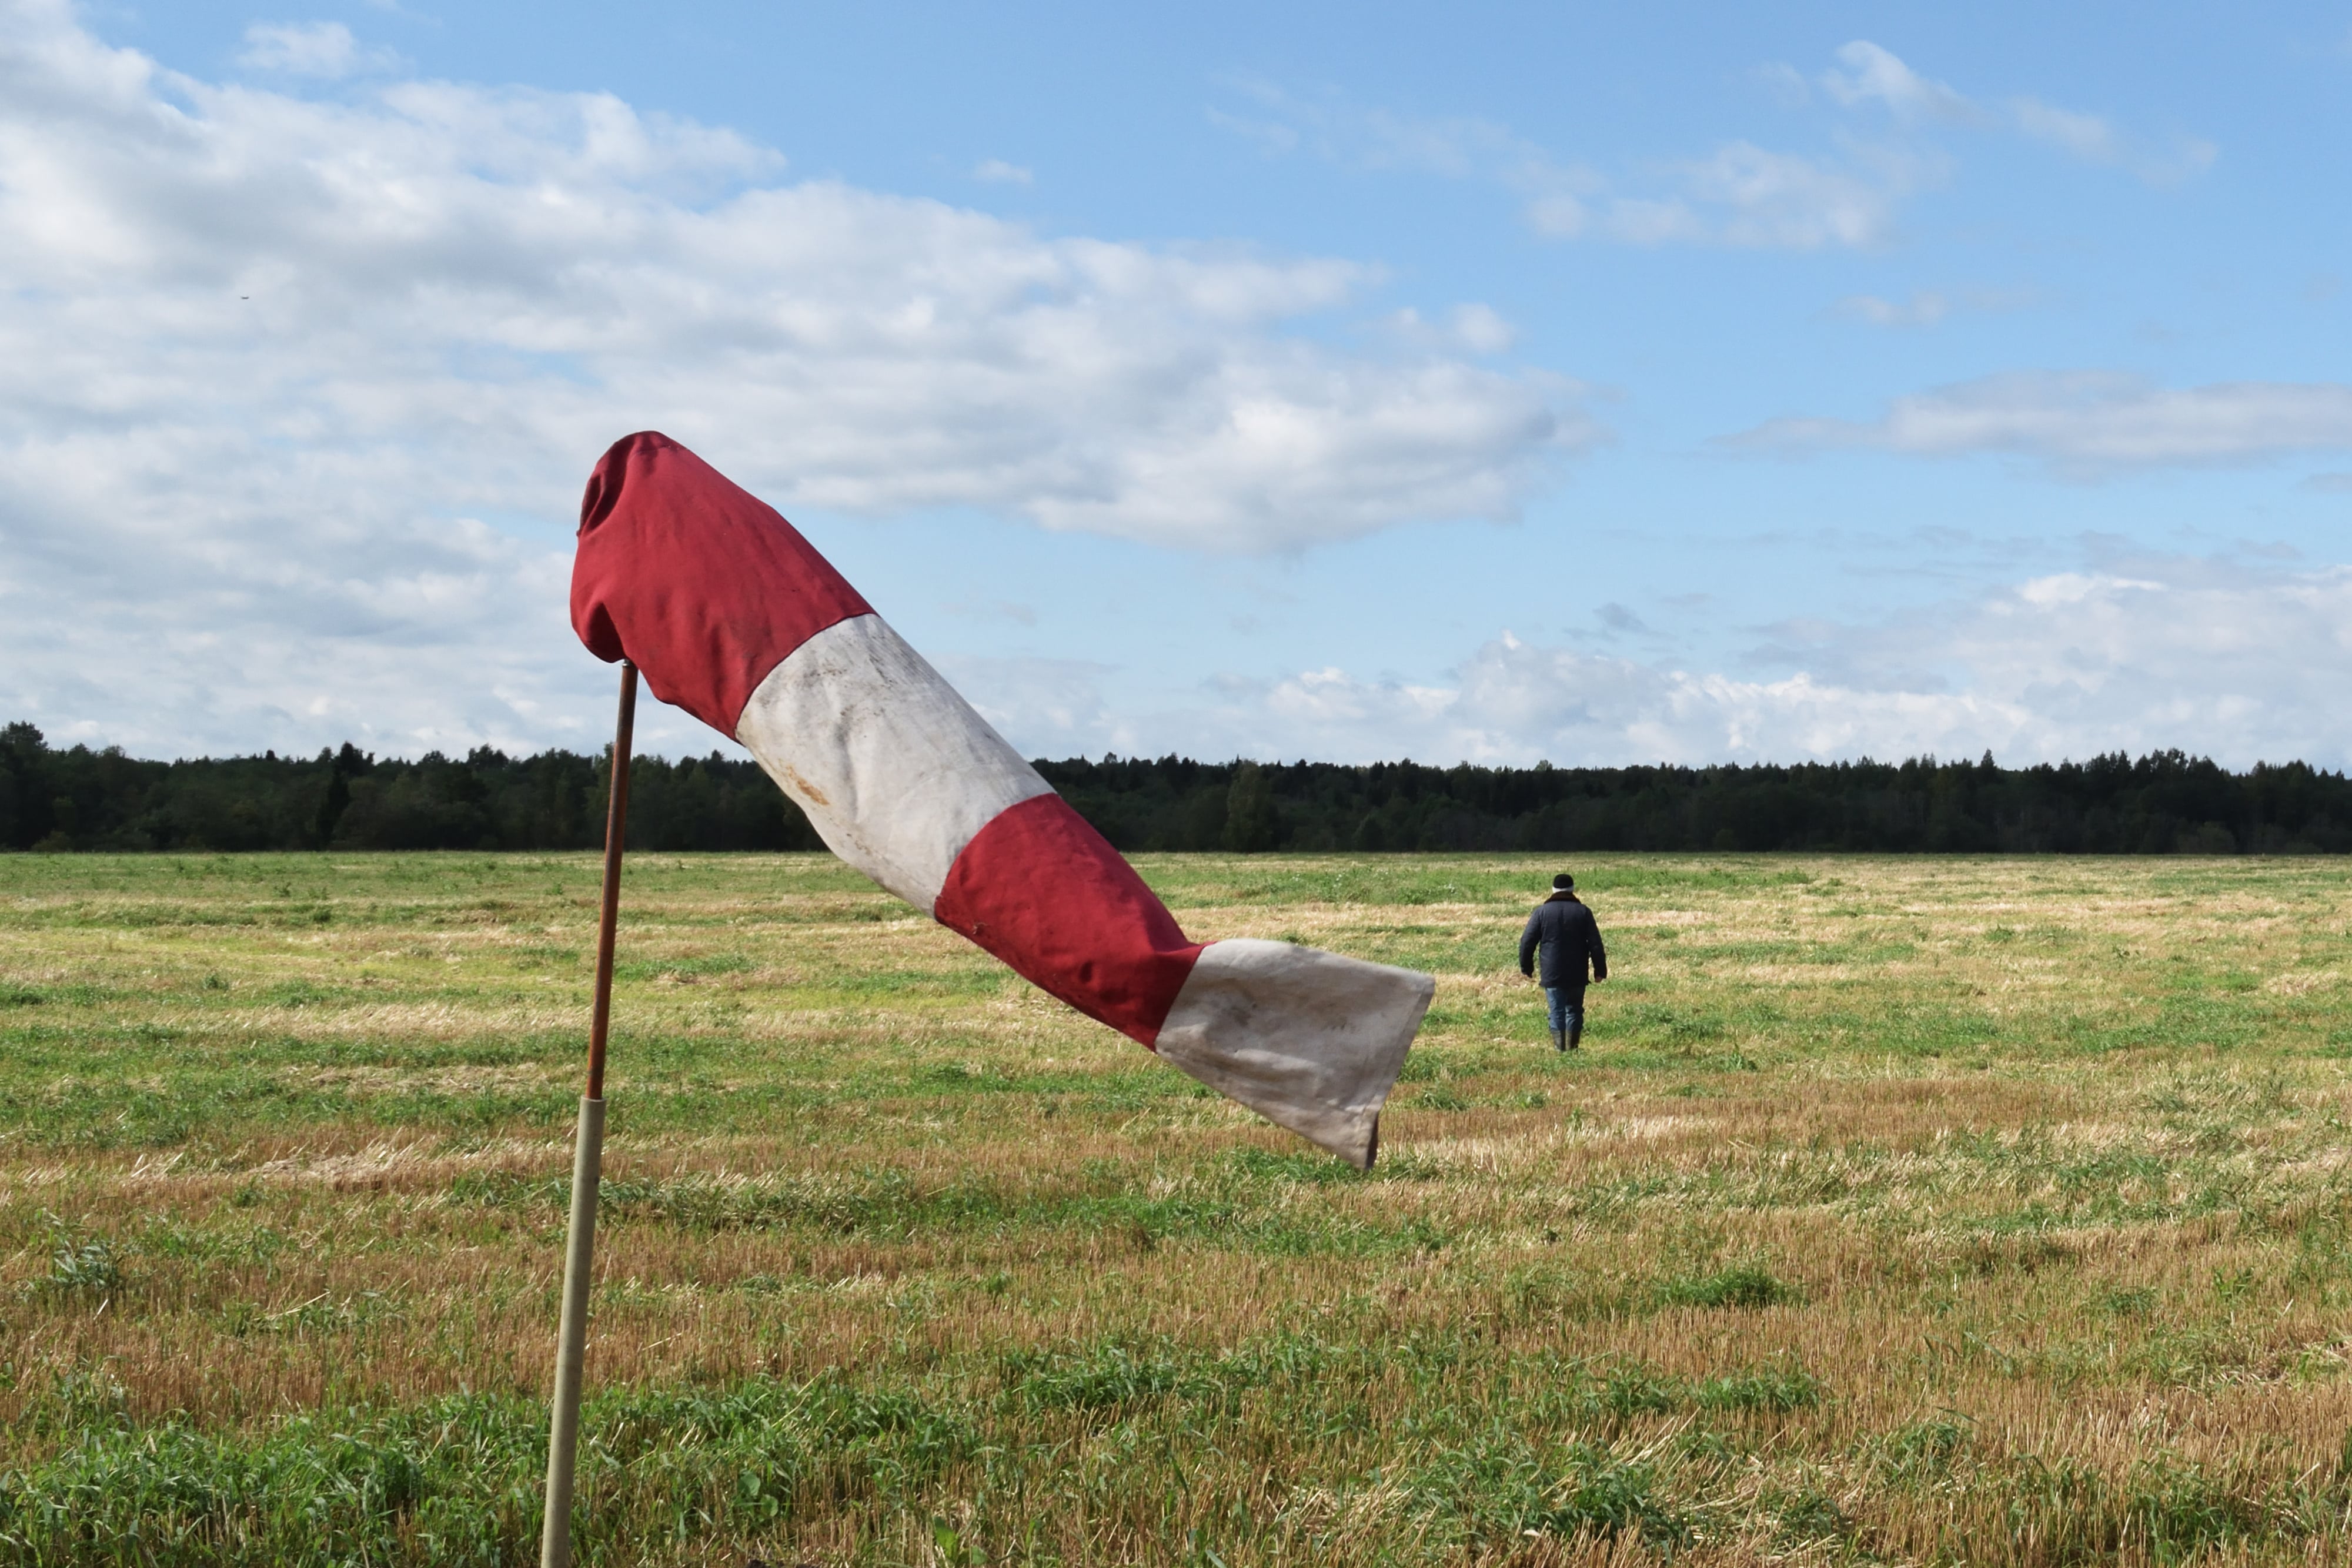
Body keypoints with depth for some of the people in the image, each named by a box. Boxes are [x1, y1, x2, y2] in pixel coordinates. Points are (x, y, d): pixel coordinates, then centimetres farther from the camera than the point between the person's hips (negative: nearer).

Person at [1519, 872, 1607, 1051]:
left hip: (1552, 975, -1)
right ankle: (1572, 1047, 11)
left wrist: (1526, 967, 10)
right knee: (1574, 1010, 13)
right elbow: (1596, 944, 0)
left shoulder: (1542, 912, -1)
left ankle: (1559, 1048, -5)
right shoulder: (1583, 912, 1)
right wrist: (1600, 970, 6)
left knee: (1557, 1011, 1)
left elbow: (1527, 941, -1)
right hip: (1577, 976, 1)